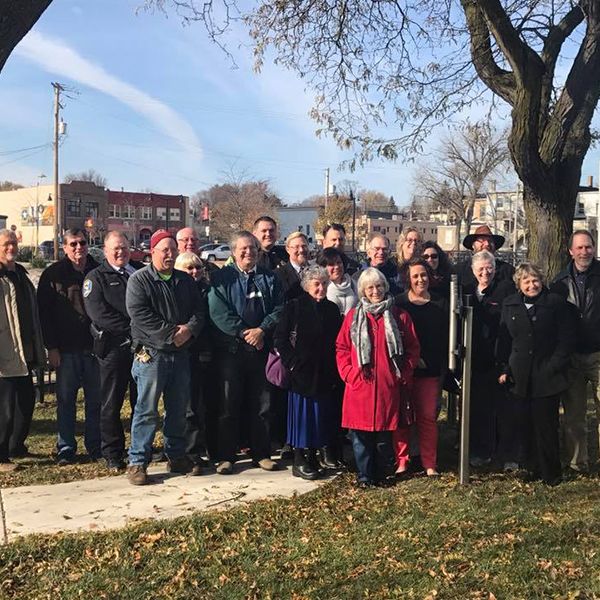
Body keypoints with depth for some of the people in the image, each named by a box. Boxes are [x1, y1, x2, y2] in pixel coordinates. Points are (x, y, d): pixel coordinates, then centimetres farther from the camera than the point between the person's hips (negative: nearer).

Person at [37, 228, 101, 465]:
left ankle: (95, 446, 18)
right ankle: (66, 448, 14)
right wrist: (51, 347, -7)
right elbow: (44, 313, -1)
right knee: (66, 400, 5)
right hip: (66, 349, -2)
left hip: (94, 347, 2)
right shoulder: (53, 274, 1)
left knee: (96, 400, 7)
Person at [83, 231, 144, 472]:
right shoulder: (96, 277, 2)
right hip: (113, 347, -3)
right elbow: (97, 312, -11)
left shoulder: (141, 271, 14)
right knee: (111, 403, 3)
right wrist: (130, 328, -18)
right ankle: (112, 454, 13)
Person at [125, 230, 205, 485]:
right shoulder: (139, 280, -4)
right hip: (151, 353, -5)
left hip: (181, 353, 6)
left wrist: (189, 329, -11)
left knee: (179, 409, 13)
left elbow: (199, 311, 9)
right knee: (146, 409, -4)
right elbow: (140, 315, -16)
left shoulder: (186, 281, 13)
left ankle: (176, 456, 26)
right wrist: (171, 333, -18)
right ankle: (137, 461, 5)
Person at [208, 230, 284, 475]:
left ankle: (261, 453, 19)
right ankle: (226, 456, 11)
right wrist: (244, 333, -15)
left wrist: (262, 330, -13)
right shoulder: (222, 278, 2)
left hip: (262, 349, 3)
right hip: (230, 350, -3)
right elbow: (218, 312, -9)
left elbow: (279, 309, 3)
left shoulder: (269, 278, 12)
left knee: (262, 404, 8)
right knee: (229, 404, 2)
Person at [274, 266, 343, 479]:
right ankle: (299, 461, 9)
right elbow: (280, 339, -6)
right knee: (302, 415, 0)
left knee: (321, 416, 8)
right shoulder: (294, 307, -4)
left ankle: (312, 456, 21)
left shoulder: (332, 309, 10)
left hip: (325, 375, 4)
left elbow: (338, 342, 12)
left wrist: (335, 371, 5)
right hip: (302, 373, -4)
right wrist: (293, 364, -12)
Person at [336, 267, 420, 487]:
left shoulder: (399, 316, 5)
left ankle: (381, 473, 21)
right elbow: (341, 348, 7)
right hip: (360, 386, 0)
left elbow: (413, 348, 7)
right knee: (360, 432, 2)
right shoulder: (354, 316, 5)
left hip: (388, 386, 0)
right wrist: (348, 373, -4)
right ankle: (364, 475, 13)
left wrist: (404, 375, 0)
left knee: (384, 431, 7)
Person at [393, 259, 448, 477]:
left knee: (428, 417, 4)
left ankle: (430, 464, 14)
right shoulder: (398, 303, -1)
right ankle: (401, 461, 16)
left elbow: (446, 338, 8)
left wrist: (438, 363, 0)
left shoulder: (440, 304, 8)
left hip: (430, 371, 2)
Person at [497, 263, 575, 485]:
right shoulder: (509, 305, 9)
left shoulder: (556, 303, 1)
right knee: (525, 425, 4)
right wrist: (504, 368, 3)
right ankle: (534, 469, 17)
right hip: (520, 377, 3)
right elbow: (504, 339, 11)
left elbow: (567, 338, 0)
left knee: (546, 424, -2)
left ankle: (551, 473, 11)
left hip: (548, 375, -3)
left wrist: (556, 365, -9)